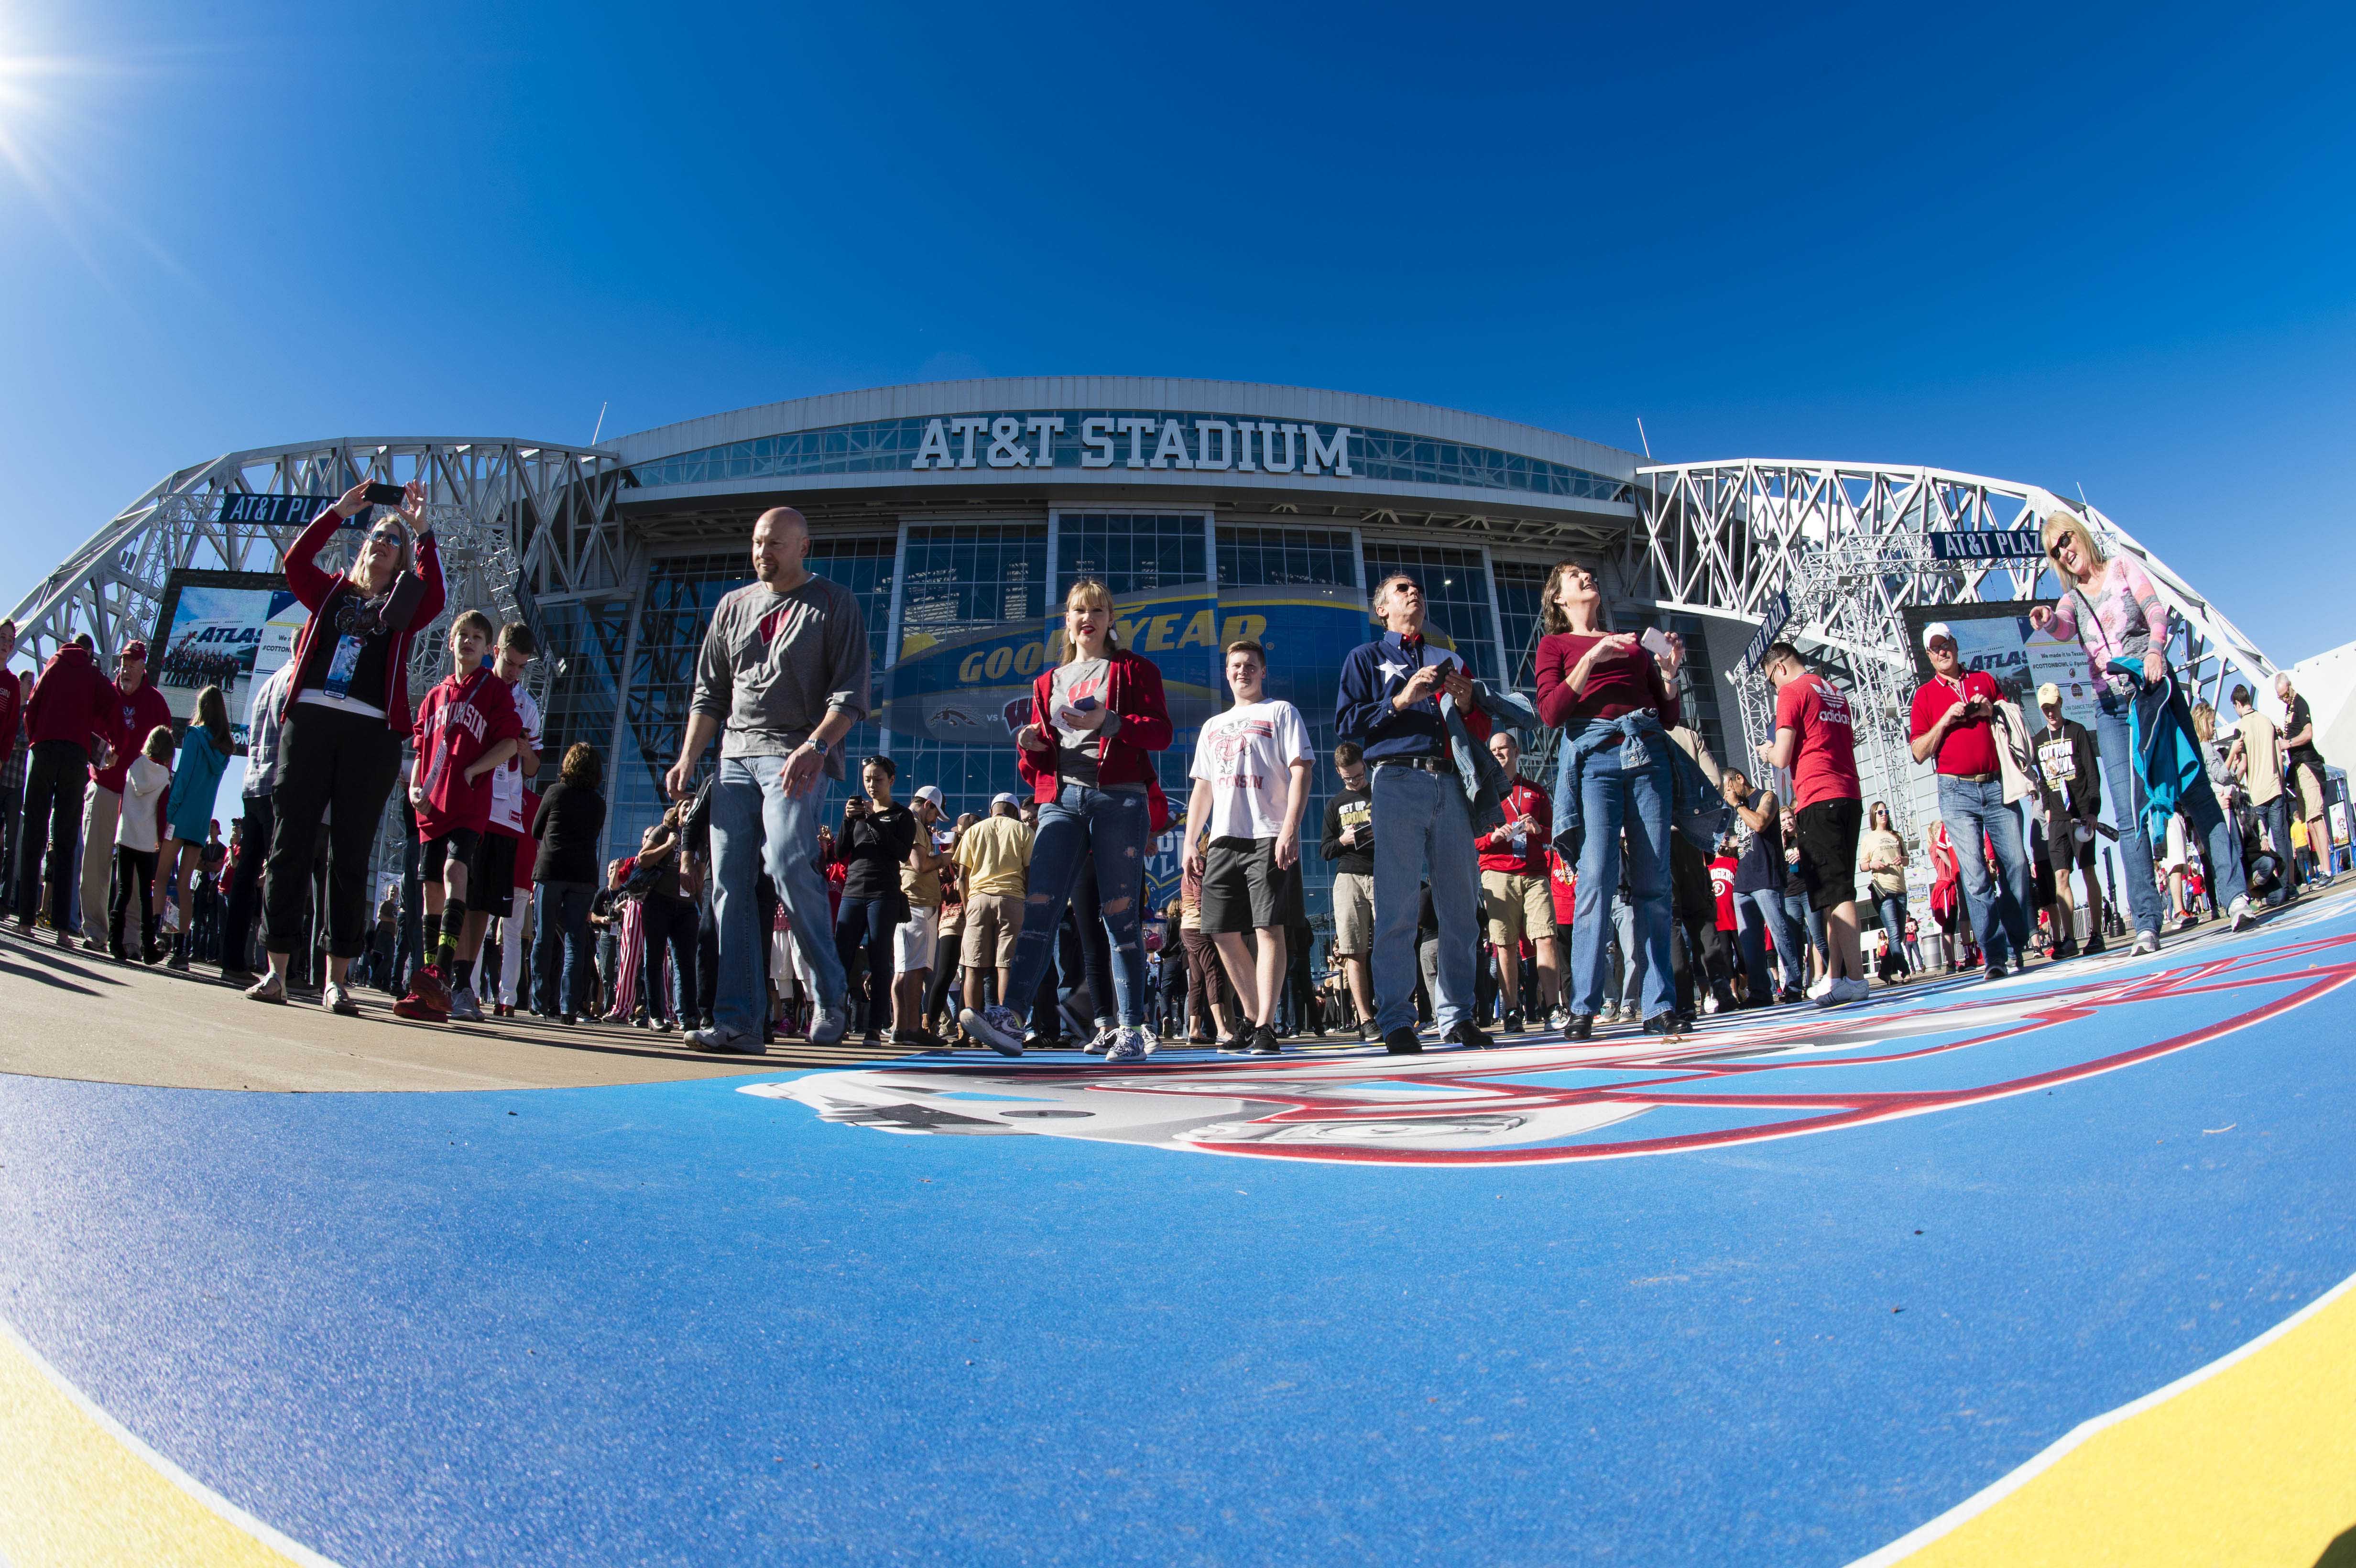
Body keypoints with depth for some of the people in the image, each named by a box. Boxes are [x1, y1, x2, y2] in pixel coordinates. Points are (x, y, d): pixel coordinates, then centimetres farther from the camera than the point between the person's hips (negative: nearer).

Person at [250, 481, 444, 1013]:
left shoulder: (401, 609, 13)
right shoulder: (331, 593, 19)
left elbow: (434, 594, -7)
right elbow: (295, 560, 5)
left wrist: (422, 531, -7)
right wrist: (339, 512, 6)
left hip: (370, 733, -2)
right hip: (309, 720, 2)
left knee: (350, 855, -1)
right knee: (289, 844, -1)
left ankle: (336, 979, 3)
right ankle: (276, 971, 5)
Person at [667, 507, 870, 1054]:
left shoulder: (833, 604, 4)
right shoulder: (733, 606, 19)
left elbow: (850, 695, -5)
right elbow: (709, 693, 21)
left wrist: (813, 748, -20)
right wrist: (688, 759, 10)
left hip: (796, 756, -5)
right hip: (734, 757, 6)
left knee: (789, 868, -22)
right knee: (730, 885, -2)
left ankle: (831, 998, -5)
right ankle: (738, 1021, 1)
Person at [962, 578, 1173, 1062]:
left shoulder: (1132, 669, 12)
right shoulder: (1048, 682, 24)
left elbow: (1161, 731, -1)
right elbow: (1037, 762, 23)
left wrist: (1110, 723, -17)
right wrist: (1032, 745, -1)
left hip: (1119, 797, -3)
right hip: (1061, 799, 3)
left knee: (1120, 916, -5)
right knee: (1039, 906, -11)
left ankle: (1132, 1031, -1)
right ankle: (1009, 1018, -17)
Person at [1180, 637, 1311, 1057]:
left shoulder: (1280, 712, 7)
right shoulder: (1212, 726, 23)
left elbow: (1300, 771, -3)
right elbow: (1202, 787, 23)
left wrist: (1290, 830, -15)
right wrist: (1191, 841, 12)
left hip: (1268, 837, -6)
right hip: (1223, 839, 6)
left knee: (1269, 928, -11)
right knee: (1223, 933, 3)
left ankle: (1266, 1027, -10)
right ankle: (1252, 1017, 17)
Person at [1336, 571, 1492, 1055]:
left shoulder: (1451, 661, 27)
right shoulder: (1366, 658, 17)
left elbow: (1481, 735, 23)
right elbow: (1347, 722, 3)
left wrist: (1466, 703, 3)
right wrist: (1401, 700, -8)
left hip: (1451, 785, 4)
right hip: (1398, 782, -4)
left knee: (1461, 906, 0)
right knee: (1398, 907, -9)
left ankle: (1456, 1014, 8)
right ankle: (1396, 1021, -7)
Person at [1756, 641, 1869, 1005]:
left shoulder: (1792, 691, -3)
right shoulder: (1837, 693, 21)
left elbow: (1782, 758, -8)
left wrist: (1767, 752, 14)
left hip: (1818, 800, -8)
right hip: (1850, 797, 8)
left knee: (1835, 890, -10)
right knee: (1840, 889, 10)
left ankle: (1855, 978, -13)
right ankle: (1835, 975, 12)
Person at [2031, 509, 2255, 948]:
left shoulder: (2122, 567, 10)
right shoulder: (2073, 597, 14)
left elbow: (2155, 608, -5)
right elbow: (2064, 627, -9)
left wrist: (2155, 648, -25)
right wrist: (2047, 621, -33)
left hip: (2153, 690, -2)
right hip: (2111, 709, 2)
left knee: (2196, 793, -5)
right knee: (2129, 817, -6)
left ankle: (2236, 896, -1)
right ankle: (2146, 924, -7)